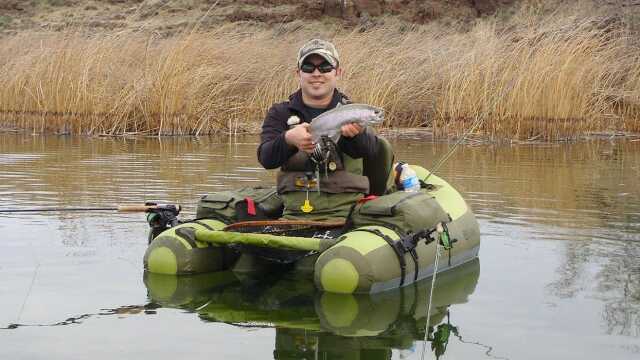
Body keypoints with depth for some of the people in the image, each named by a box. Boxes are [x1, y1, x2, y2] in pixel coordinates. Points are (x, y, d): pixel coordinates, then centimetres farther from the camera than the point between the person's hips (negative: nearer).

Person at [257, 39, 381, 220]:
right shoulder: (279, 113, 12)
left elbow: (369, 149, -13)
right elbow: (266, 159, -6)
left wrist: (354, 133, -37)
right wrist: (289, 139, -29)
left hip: (346, 212, -1)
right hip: (294, 212, 1)